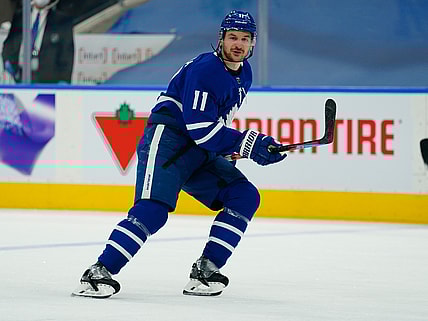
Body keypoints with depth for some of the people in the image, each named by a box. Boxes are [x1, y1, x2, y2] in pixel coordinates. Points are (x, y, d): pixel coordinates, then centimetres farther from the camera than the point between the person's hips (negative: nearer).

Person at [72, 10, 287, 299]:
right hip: (167, 139, -9)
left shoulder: (243, 74, 13)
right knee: (154, 209, -26)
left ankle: (205, 271, -4)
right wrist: (248, 144, -23)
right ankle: (100, 273, -27)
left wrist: (228, 148, 17)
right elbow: (200, 127, -24)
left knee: (245, 197, -2)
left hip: (199, 153, 9)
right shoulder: (205, 69, -17)